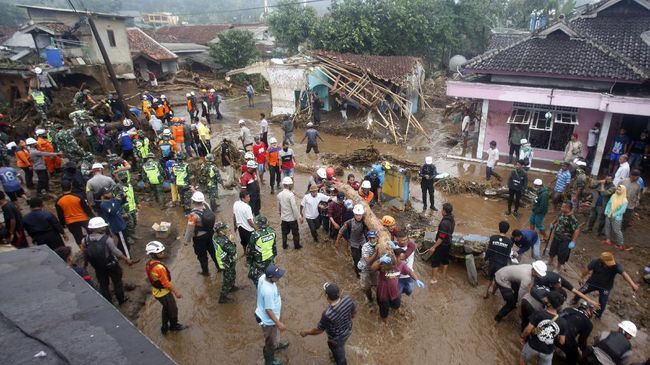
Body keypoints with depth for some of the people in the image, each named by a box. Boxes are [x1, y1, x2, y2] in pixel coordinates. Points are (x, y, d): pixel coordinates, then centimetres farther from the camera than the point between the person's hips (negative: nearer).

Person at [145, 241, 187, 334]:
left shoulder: (148, 264, -6)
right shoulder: (159, 267, -35)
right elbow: (166, 283, -27)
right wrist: (176, 292, -13)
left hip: (156, 291, 8)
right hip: (164, 293, -8)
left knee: (166, 309, 28)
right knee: (173, 310, 16)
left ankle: (165, 327, 43)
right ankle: (174, 326, 39)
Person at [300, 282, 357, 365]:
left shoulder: (328, 314, -43)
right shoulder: (348, 299, -28)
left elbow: (318, 330, -24)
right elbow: (354, 314, -7)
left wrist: (306, 332, -4)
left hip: (336, 339, -5)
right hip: (348, 331, 6)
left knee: (339, 357, 26)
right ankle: (336, 355, 66)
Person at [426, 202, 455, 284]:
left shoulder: (444, 222, -31)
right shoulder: (452, 220, -3)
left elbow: (441, 237, -28)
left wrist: (434, 247, -21)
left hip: (442, 244, -8)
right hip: (448, 243, 8)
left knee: (435, 260, 4)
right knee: (445, 258, 24)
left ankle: (434, 278, 10)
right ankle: (444, 274, 41)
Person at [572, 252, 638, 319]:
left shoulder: (616, 266, -31)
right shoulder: (596, 261, -27)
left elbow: (624, 274, -47)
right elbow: (587, 270, -11)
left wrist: (633, 284, -62)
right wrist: (582, 278, 3)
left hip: (605, 287, -1)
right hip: (592, 282, 1)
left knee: (602, 303, 4)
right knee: (580, 292, 14)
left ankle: (598, 315, 34)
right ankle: (575, 300, 48)